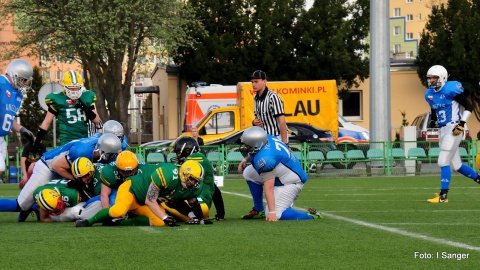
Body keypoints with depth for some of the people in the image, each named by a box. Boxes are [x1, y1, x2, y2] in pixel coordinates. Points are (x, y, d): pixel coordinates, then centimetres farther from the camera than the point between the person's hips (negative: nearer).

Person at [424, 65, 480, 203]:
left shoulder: (450, 89, -13)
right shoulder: (430, 94, 10)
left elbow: (469, 107, -10)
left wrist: (462, 124, -16)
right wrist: (432, 121, 6)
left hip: (453, 129, -8)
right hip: (443, 130, 8)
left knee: (443, 162, -12)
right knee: (456, 165, 12)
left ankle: (443, 196, -8)